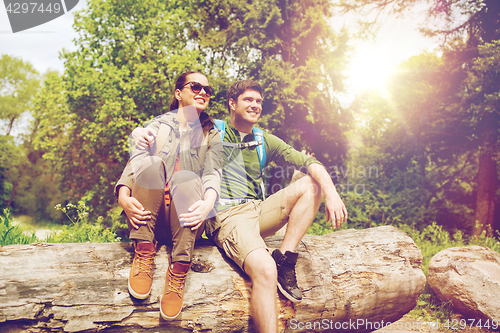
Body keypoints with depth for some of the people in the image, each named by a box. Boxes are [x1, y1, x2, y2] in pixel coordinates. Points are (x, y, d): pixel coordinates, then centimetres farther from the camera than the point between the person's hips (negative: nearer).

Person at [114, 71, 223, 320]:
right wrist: (123, 195, -20)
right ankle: (144, 254, -27)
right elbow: (134, 162, 3)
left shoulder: (211, 136, 18)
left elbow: (212, 174, 0)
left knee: (187, 178, -32)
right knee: (151, 163, -26)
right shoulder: (156, 127, 18)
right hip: (149, 216, 1)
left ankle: (178, 273, -34)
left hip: (186, 217, -1)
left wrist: (207, 203, -24)